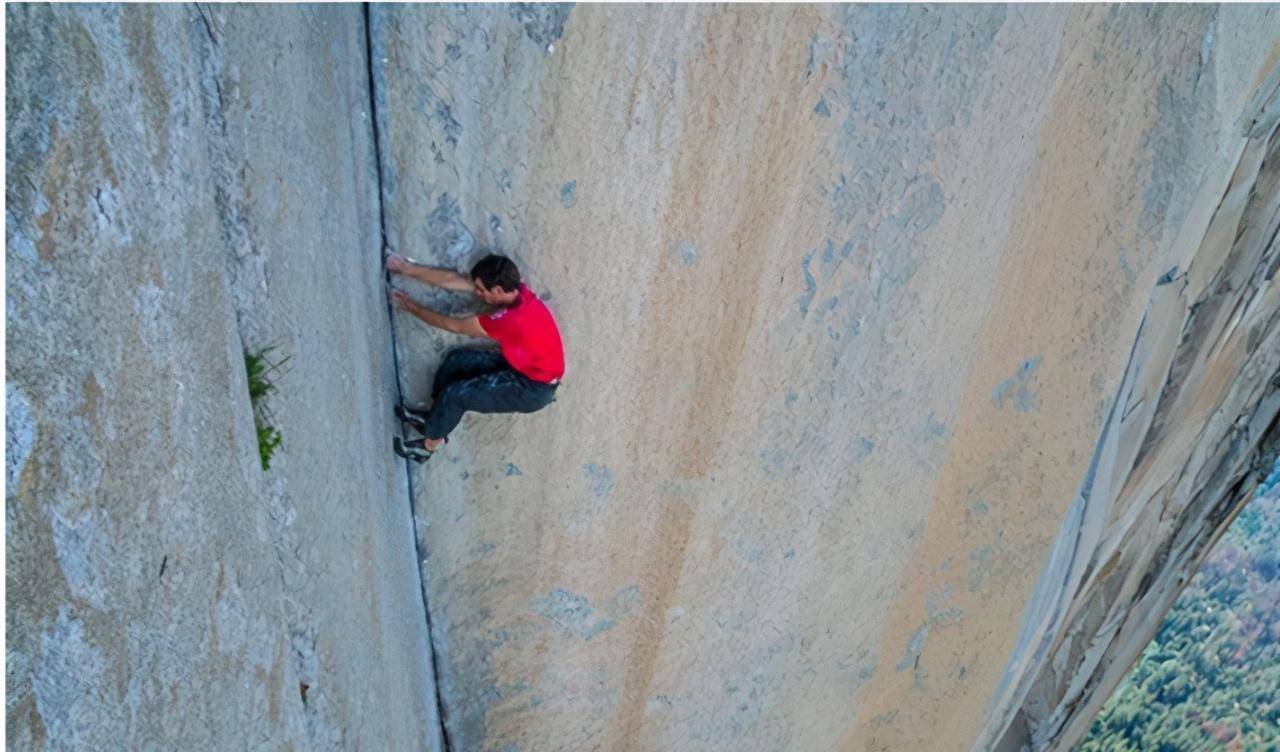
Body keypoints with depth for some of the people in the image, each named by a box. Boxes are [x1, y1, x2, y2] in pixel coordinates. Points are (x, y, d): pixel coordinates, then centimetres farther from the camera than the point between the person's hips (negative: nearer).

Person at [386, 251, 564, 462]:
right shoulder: (515, 290, -11)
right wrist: (408, 269, -3)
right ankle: (434, 417, 22)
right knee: (457, 359, 5)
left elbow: (454, 325, -21)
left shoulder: (510, 320, -35)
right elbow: (454, 281, -5)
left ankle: (429, 445, 13)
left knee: (455, 393, -11)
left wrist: (412, 308, -8)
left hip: (533, 388, -9)